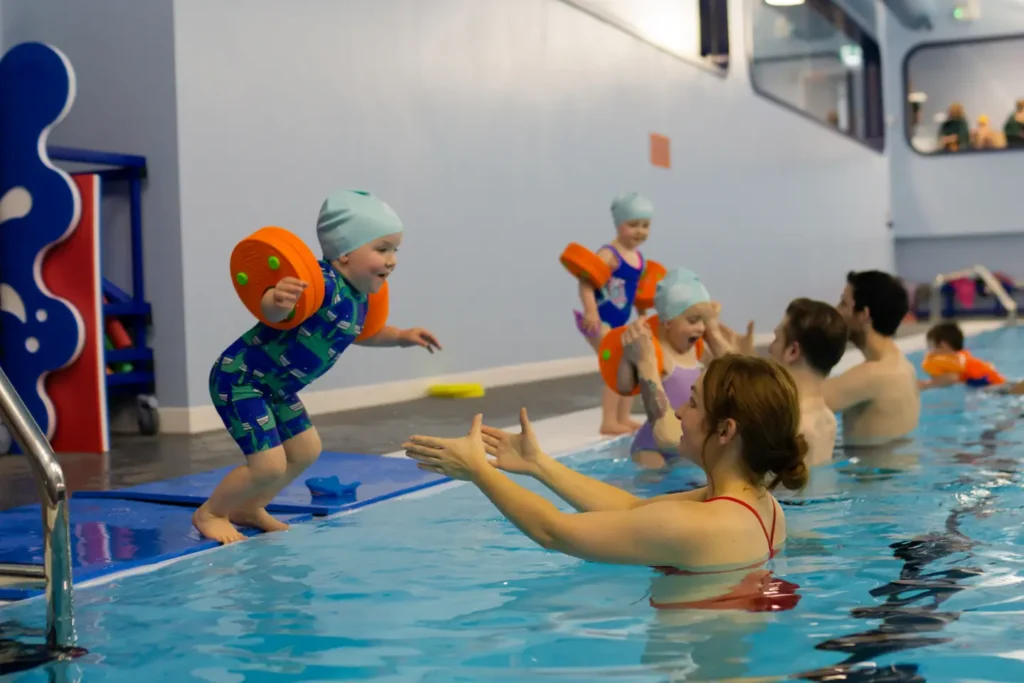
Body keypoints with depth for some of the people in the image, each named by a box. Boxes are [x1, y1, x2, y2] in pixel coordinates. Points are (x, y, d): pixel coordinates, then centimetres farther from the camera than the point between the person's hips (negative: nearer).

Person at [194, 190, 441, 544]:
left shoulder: (358, 296, 0)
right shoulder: (323, 285, -30)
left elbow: (358, 332, 21)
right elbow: (273, 311, -46)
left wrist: (402, 336, 9)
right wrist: (277, 300, -69)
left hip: (274, 387, 10)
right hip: (238, 378, -10)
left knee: (305, 450, 17)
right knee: (269, 465, -11)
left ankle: (249, 509, 35)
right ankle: (209, 513, 15)